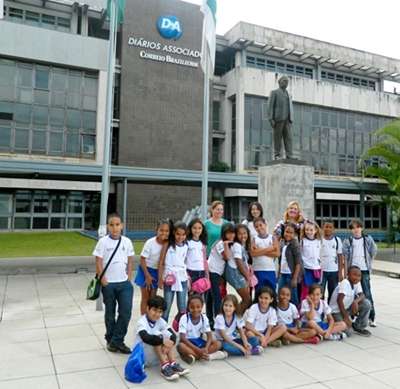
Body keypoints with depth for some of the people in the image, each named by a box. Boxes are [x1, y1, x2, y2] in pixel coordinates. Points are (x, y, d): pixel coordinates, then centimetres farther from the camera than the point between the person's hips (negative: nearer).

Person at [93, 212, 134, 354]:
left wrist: (129, 277, 3)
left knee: (126, 312, -4)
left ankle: (117, 340, 10)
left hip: (124, 283, 2)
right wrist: (103, 279, -10)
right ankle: (110, 340, 27)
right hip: (108, 283, -2)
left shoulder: (127, 241, 2)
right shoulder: (103, 241, -7)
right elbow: (98, 262, -6)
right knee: (110, 313, 11)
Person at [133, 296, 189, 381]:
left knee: (168, 335, -12)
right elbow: (146, 338, -40)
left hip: (154, 356, 6)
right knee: (156, 335, -27)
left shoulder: (160, 321, -3)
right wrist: (163, 340, -41)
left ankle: (173, 364, -20)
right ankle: (165, 367, -29)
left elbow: (173, 335, -12)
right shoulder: (141, 322, -21)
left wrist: (168, 345, -32)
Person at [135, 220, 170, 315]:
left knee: (153, 297, 11)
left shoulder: (167, 244, -12)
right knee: (145, 297, 4)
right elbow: (142, 259, -14)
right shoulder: (150, 242, -21)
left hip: (157, 272, 3)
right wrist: (147, 275, -14)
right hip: (146, 270, -3)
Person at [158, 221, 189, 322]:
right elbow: (161, 262, 0)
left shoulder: (186, 247, 6)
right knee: (166, 307, 3)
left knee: (183, 309, 6)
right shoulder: (168, 245, -2)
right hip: (169, 279, -2)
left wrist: (189, 279, 5)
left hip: (182, 279, 3)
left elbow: (186, 263, 11)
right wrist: (160, 279, -4)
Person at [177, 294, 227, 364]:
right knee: (181, 346, -38)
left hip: (199, 341, 4)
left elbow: (209, 335, -9)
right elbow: (182, 337, -25)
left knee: (218, 344, -18)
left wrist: (206, 348, -30)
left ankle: (193, 355, -27)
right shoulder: (184, 318, -18)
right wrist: (197, 350, -33)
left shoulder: (204, 318, -7)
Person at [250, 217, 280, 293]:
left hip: (271, 270, 1)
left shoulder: (273, 238, 3)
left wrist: (260, 251, -11)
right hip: (258, 271, 0)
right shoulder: (254, 239, 2)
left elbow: (277, 253, -8)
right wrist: (268, 249, -11)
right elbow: (253, 253, -13)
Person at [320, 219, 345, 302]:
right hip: (321, 270, -2)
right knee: (320, 293, 4)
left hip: (334, 271, 3)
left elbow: (340, 257, 6)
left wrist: (340, 272, 2)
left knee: (333, 294, 11)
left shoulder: (337, 240, 3)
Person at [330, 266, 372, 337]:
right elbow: (339, 300, -28)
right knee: (346, 332, -22)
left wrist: (356, 301, -32)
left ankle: (358, 327, 5)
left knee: (366, 303, -11)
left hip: (347, 308, 7)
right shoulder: (344, 283, -24)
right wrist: (346, 316, -25)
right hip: (337, 310, -7)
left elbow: (362, 295, -10)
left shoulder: (357, 283, -2)